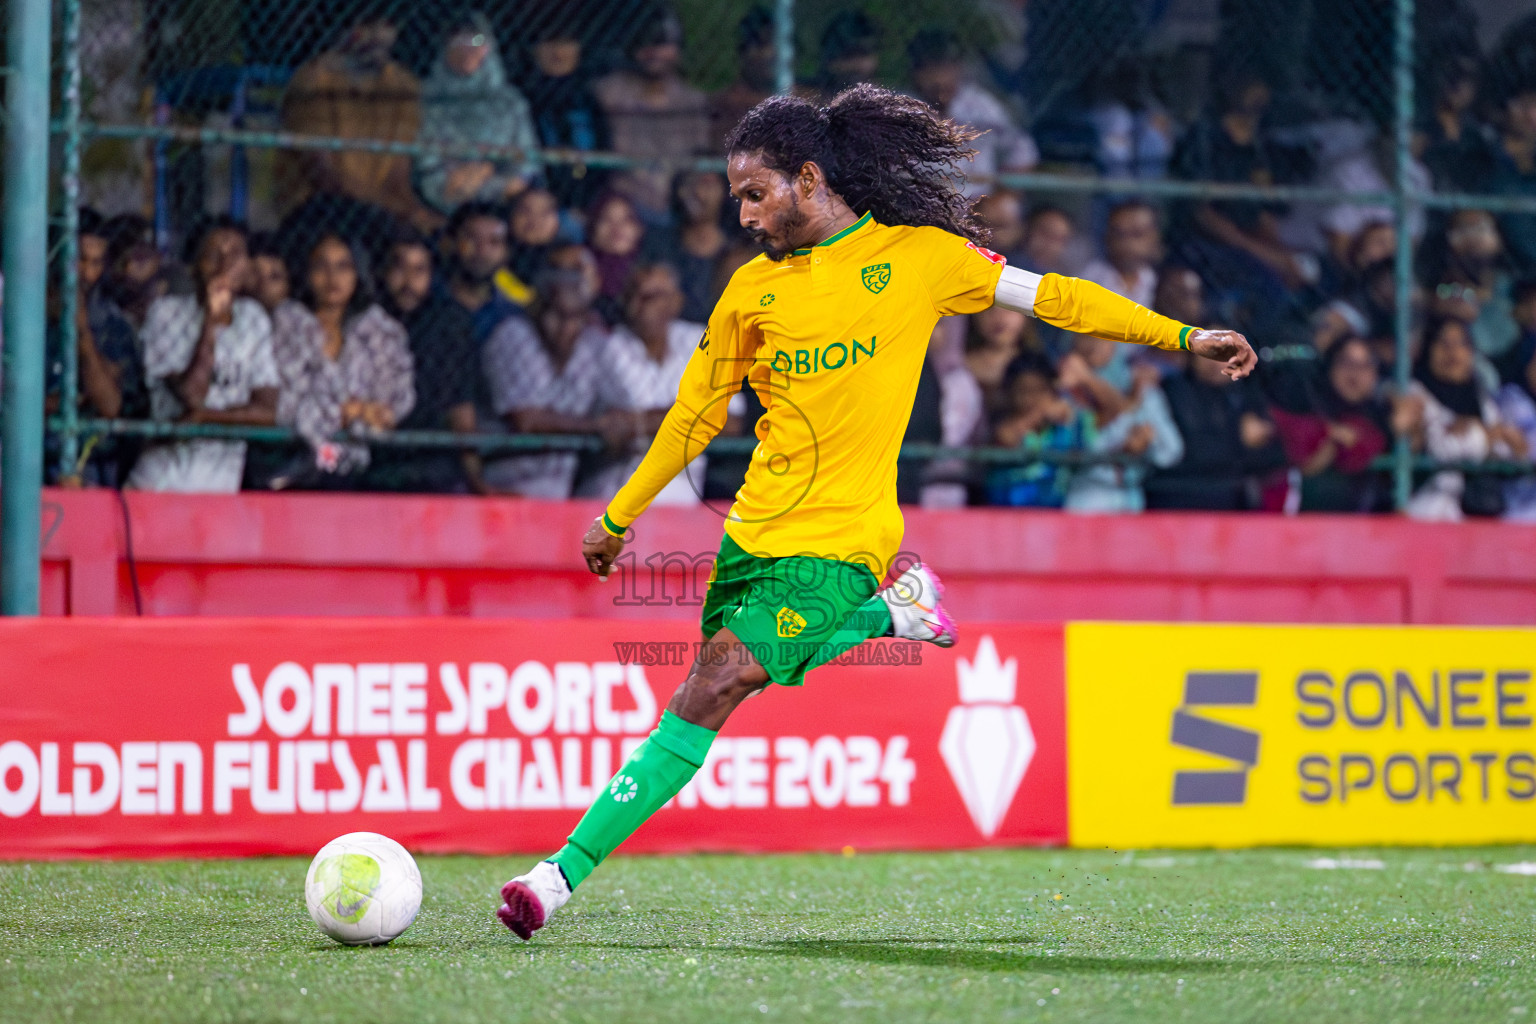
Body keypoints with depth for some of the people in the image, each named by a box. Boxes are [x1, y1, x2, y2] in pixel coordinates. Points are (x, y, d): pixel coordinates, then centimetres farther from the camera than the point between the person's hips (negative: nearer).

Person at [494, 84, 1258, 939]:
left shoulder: (917, 254, 0)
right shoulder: (752, 289, 10)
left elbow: (1049, 296, 7)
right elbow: (696, 414, 19)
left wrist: (1185, 336, 5)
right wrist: (617, 517, 21)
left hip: (838, 540, -6)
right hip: (755, 529, 6)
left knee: (717, 685, -16)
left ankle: (570, 870, -13)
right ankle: (887, 613, 25)